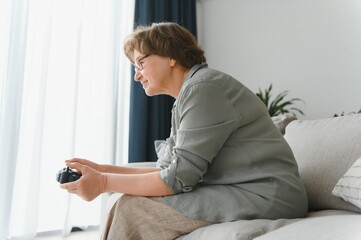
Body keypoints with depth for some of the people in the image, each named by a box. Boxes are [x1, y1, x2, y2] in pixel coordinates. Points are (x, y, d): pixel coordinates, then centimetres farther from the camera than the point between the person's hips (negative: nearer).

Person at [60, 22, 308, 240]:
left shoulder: (202, 88, -15)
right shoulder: (187, 95, 15)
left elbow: (178, 178, -18)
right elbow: (169, 170, 10)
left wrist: (105, 183, -10)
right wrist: (103, 169, 7)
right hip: (232, 192, 9)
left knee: (133, 208, -12)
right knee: (129, 204, 3)